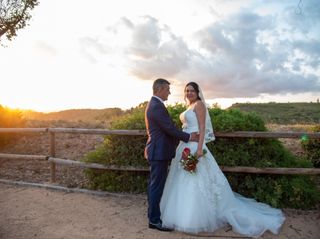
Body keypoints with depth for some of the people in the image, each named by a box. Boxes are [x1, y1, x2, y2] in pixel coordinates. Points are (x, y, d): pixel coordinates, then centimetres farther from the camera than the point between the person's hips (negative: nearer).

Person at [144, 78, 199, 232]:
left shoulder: (153, 104, 15)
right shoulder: (157, 106, -18)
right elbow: (170, 128, -20)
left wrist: (185, 136, 17)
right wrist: (189, 137, -8)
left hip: (157, 151, 11)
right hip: (159, 152, -11)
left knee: (155, 185, 17)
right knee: (157, 186, -1)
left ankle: (153, 215, 29)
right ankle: (154, 220, 11)